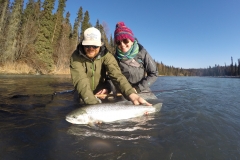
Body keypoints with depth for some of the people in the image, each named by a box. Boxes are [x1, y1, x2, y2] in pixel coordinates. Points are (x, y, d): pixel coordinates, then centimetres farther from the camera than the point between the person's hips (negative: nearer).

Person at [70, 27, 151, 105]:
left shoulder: (106, 56, -16)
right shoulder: (76, 57, -19)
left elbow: (117, 75, -30)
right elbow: (80, 81, -32)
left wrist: (131, 94, -47)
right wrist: (94, 104, -46)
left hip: (102, 95, 1)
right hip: (83, 98, 0)